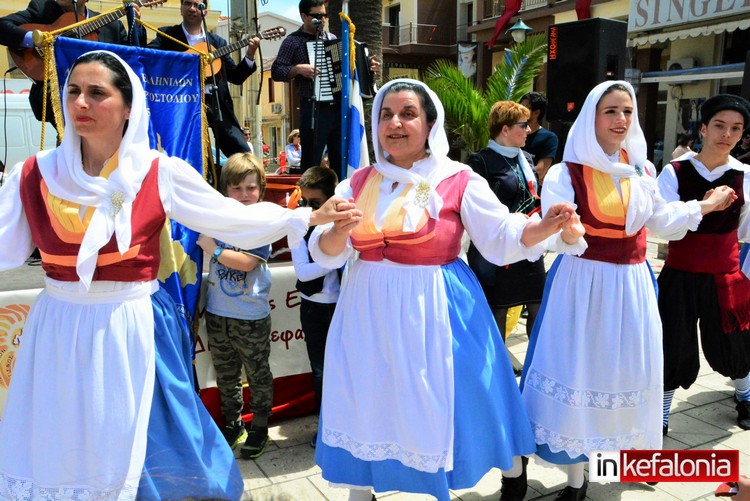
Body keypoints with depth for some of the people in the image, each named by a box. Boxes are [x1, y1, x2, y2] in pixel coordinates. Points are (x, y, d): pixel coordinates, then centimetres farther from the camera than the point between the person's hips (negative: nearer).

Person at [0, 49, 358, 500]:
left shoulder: (160, 173, -7)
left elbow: (234, 219, -5)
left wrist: (311, 217, -9)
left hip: (134, 331, -2)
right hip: (59, 333, 3)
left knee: (140, 453, 10)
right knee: (55, 457, 14)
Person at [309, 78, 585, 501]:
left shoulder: (458, 180, -6)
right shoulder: (360, 183, 3)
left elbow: (502, 238, -7)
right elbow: (326, 253, -1)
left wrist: (546, 227, -26)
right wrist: (337, 232, -24)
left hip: (434, 309, -3)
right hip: (370, 310, 4)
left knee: (444, 402, 8)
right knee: (366, 401, 12)